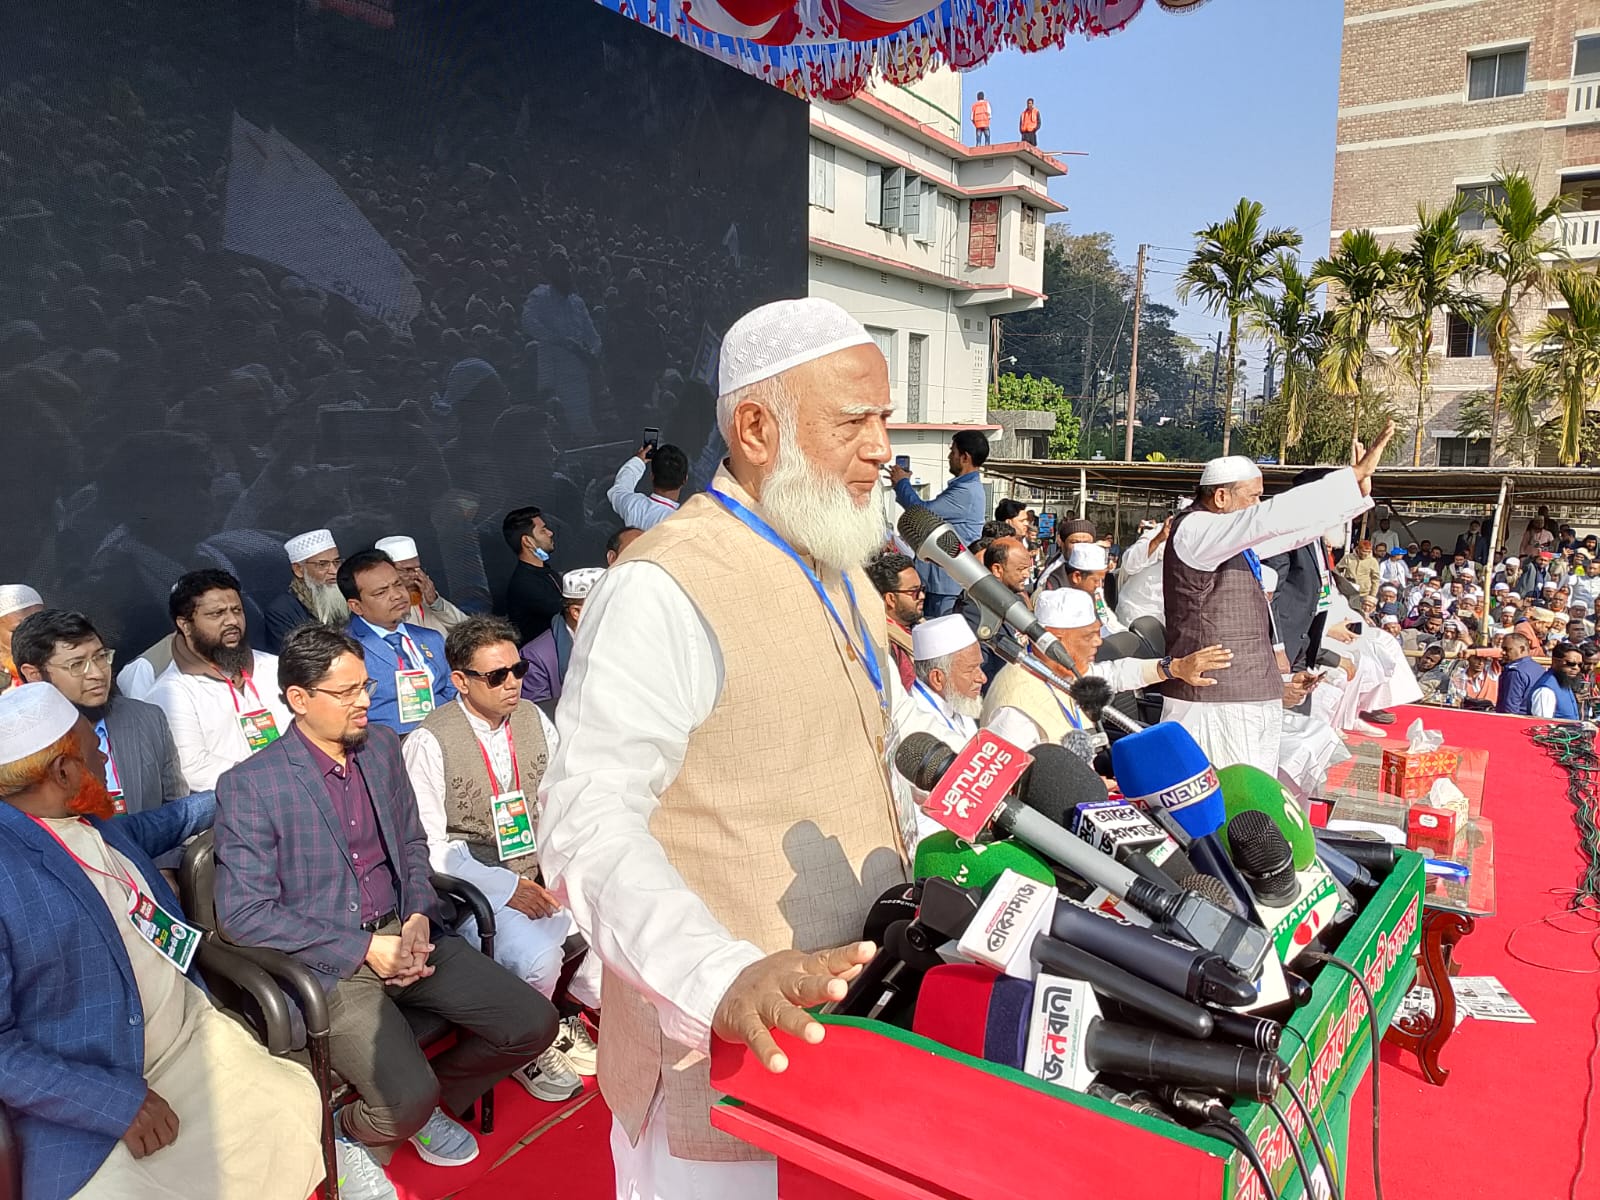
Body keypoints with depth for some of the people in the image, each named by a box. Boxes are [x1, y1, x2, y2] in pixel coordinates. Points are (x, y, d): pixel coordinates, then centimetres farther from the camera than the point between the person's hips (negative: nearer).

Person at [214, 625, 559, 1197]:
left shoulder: (382, 746, 6)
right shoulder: (248, 787, -12)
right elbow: (243, 914, -14)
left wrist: (418, 917, -4)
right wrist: (363, 948, -16)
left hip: (405, 932, 6)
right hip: (326, 963, -5)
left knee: (533, 1024, -6)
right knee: (407, 1101, -24)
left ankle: (430, 1100, 20)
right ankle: (351, 1135, 13)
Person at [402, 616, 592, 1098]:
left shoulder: (533, 720, 5)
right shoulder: (429, 743, -12)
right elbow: (428, 845, -12)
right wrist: (505, 888, -19)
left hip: (542, 876, 6)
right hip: (474, 886, -5)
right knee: (539, 958, -29)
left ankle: (568, 1020, 12)